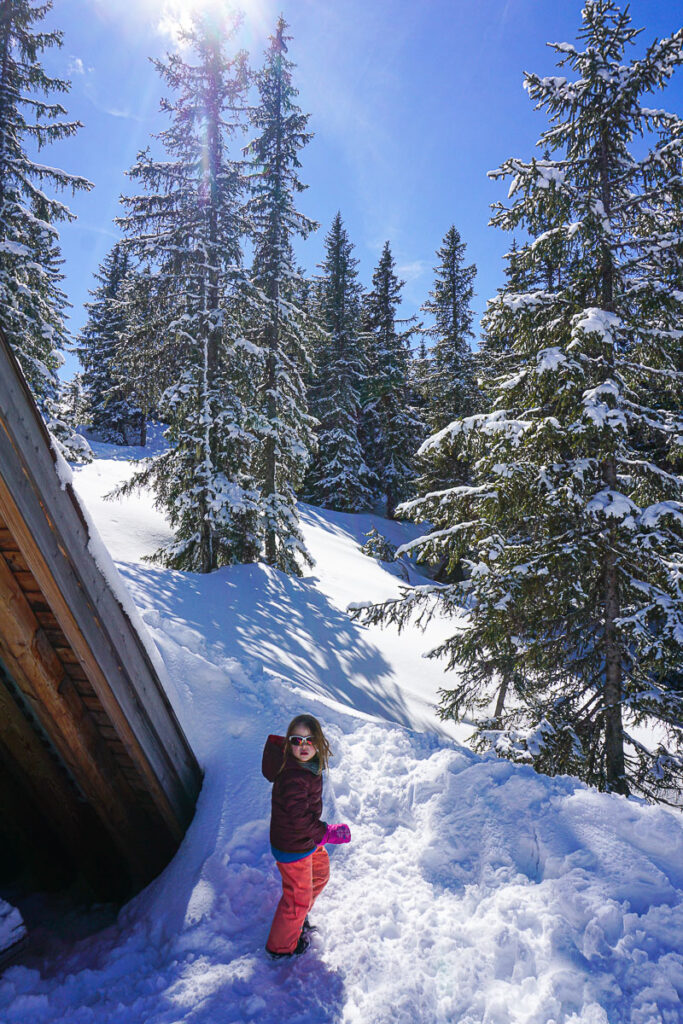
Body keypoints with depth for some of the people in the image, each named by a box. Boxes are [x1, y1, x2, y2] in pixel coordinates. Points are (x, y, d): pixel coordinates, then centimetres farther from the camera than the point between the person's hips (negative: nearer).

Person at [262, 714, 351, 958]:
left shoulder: (310, 764, -7)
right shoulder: (293, 777, -37)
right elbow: (299, 820, -34)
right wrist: (329, 833, -22)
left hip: (307, 840, 9)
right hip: (293, 848, -9)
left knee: (320, 874, 30)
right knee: (299, 897, 13)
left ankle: (297, 918, 56)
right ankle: (280, 947, 41)